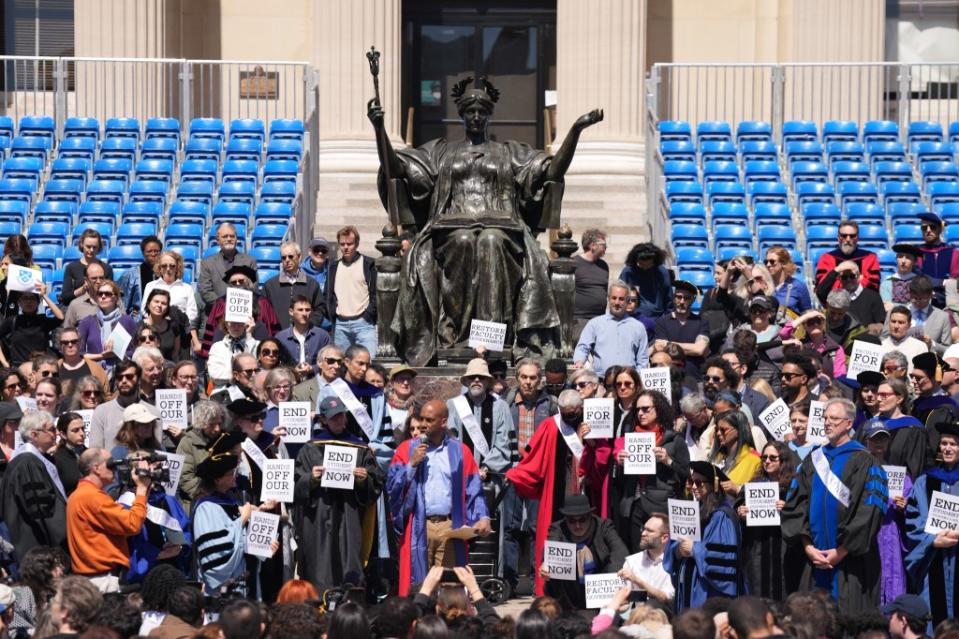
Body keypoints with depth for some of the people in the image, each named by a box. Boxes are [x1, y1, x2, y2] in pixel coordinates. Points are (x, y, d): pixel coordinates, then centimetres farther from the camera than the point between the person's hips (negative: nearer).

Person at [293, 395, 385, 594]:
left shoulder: (360, 449, 11)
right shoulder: (311, 449, 9)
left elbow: (378, 483, 9)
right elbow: (297, 486, 5)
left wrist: (365, 480, -10)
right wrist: (311, 479, -14)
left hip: (349, 522, 1)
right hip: (318, 523, -1)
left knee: (350, 574, -4)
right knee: (320, 575, -5)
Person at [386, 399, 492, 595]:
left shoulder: (460, 452, 9)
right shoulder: (407, 449, 8)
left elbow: (473, 491, 6)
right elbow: (392, 486, 2)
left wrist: (483, 517, -9)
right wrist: (412, 464, -9)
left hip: (450, 527, 0)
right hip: (418, 528, 0)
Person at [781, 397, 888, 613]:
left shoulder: (862, 461, -2)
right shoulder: (813, 460, 14)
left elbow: (869, 513, -10)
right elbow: (795, 506, 10)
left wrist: (842, 551, -12)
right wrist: (807, 546, -2)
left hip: (851, 561, -5)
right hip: (815, 560, 5)